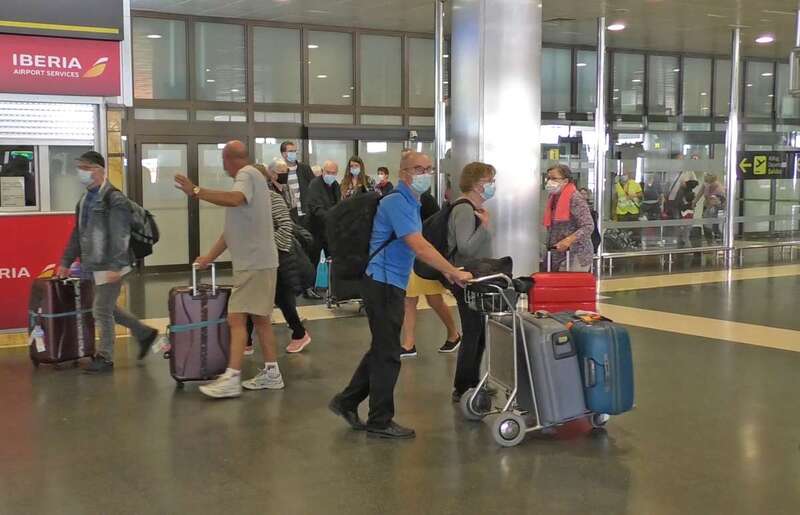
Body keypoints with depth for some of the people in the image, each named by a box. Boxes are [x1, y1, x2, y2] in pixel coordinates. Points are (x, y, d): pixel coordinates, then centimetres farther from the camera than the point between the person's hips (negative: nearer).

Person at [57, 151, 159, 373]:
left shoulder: (114, 199, -13)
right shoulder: (85, 200, 14)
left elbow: (120, 236, -19)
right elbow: (77, 234, 21)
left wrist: (115, 267, -25)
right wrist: (66, 262, 18)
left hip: (109, 266, -9)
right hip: (93, 265, 9)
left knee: (102, 310, -4)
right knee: (108, 307, 16)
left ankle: (104, 357, 9)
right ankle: (144, 333, 31)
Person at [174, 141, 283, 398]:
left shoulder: (247, 174, -9)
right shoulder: (250, 176, 20)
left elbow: (235, 199, -34)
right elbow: (233, 227, 21)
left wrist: (196, 191, -30)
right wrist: (210, 256, 20)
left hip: (254, 264, -10)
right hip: (256, 262, 10)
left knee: (237, 319, -12)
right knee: (259, 318, 15)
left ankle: (231, 379, -13)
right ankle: (271, 373, 21)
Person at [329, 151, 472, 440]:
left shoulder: (411, 203, 14)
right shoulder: (397, 203, -17)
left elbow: (419, 247, 19)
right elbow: (419, 247, -25)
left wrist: (447, 272, 12)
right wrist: (455, 273, -21)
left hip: (390, 285, 10)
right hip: (384, 285, -10)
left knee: (381, 350, 17)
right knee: (387, 354, -1)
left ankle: (347, 402, 26)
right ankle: (380, 421, 9)